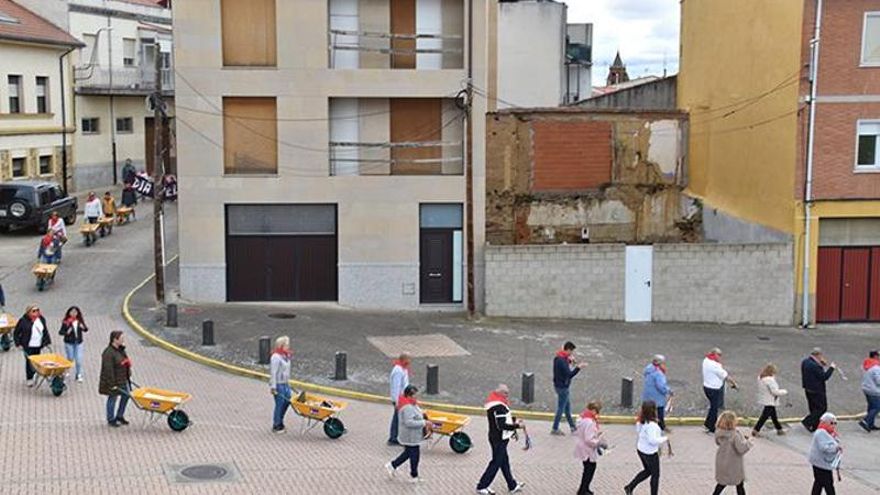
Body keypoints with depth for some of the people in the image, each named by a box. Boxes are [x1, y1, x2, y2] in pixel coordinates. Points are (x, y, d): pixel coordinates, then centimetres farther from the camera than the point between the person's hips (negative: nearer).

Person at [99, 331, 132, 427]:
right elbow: (108, 370, -24)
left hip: (123, 379, 9)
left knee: (126, 395, 12)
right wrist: (112, 384, -23)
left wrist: (128, 376, 17)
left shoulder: (121, 350, 6)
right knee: (113, 398, 5)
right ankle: (111, 420, 20)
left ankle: (120, 416, 30)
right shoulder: (108, 353, -23)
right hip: (114, 381, -9)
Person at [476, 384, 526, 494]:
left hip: (498, 438, 11)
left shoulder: (495, 403, 8)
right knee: (496, 463, 0)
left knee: (504, 462, 18)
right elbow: (502, 425, -27)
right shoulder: (499, 407, -25)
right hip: (499, 439, -11)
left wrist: (513, 420, 8)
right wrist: (517, 426, -20)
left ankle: (513, 486, 31)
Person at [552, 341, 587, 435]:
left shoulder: (558, 358, 5)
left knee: (567, 407, 19)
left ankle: (572, 426, 31)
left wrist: (569, 362, 7)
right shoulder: (562, 361, -26)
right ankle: (555, 429, 9)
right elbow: (569, 374, -28)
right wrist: (578, 367, -23)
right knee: (561, 408, 1)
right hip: (562, 387, -10)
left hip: (561, 386, 10)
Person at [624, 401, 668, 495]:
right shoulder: (651, 425, -30)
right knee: (655, 475, 11)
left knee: (647, 471, 28)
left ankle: (629, 487, 29)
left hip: (641, 450, 9)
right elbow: (653, 440, -33)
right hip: (650, 453, -9)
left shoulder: (642, 422, -5)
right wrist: (664, 439, -18)